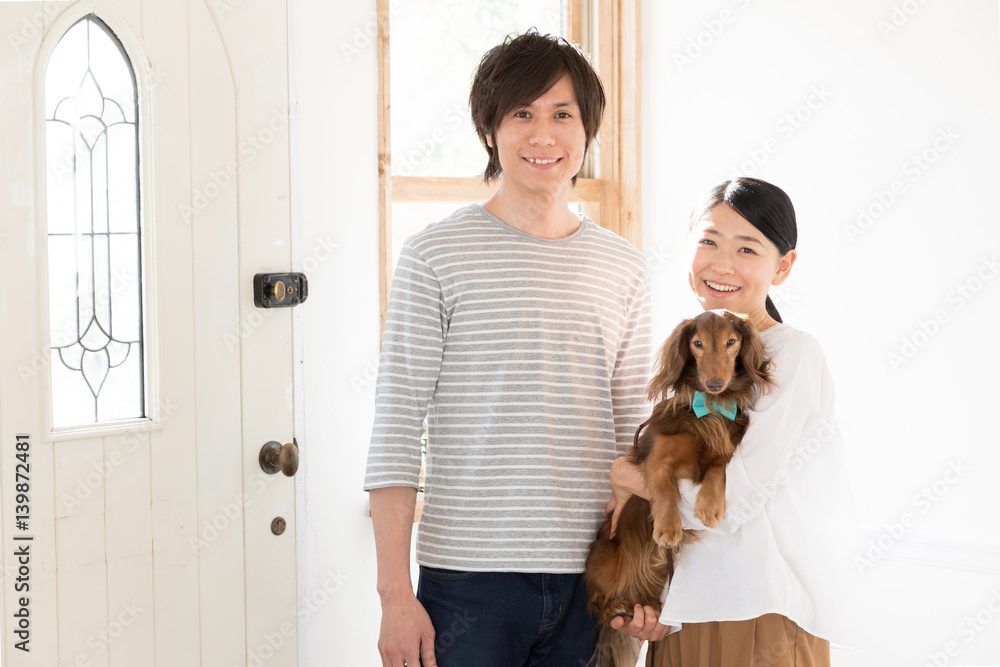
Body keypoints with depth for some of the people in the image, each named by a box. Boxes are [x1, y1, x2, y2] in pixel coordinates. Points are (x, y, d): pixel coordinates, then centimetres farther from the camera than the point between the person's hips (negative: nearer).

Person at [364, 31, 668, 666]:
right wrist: (396, 594, -9)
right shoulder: (436, 255, -3)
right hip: (467, 577, -3)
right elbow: (396, 428, -5)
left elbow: (633, 432, 13)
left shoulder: (624, 268, 9)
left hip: (589, 581, 3)